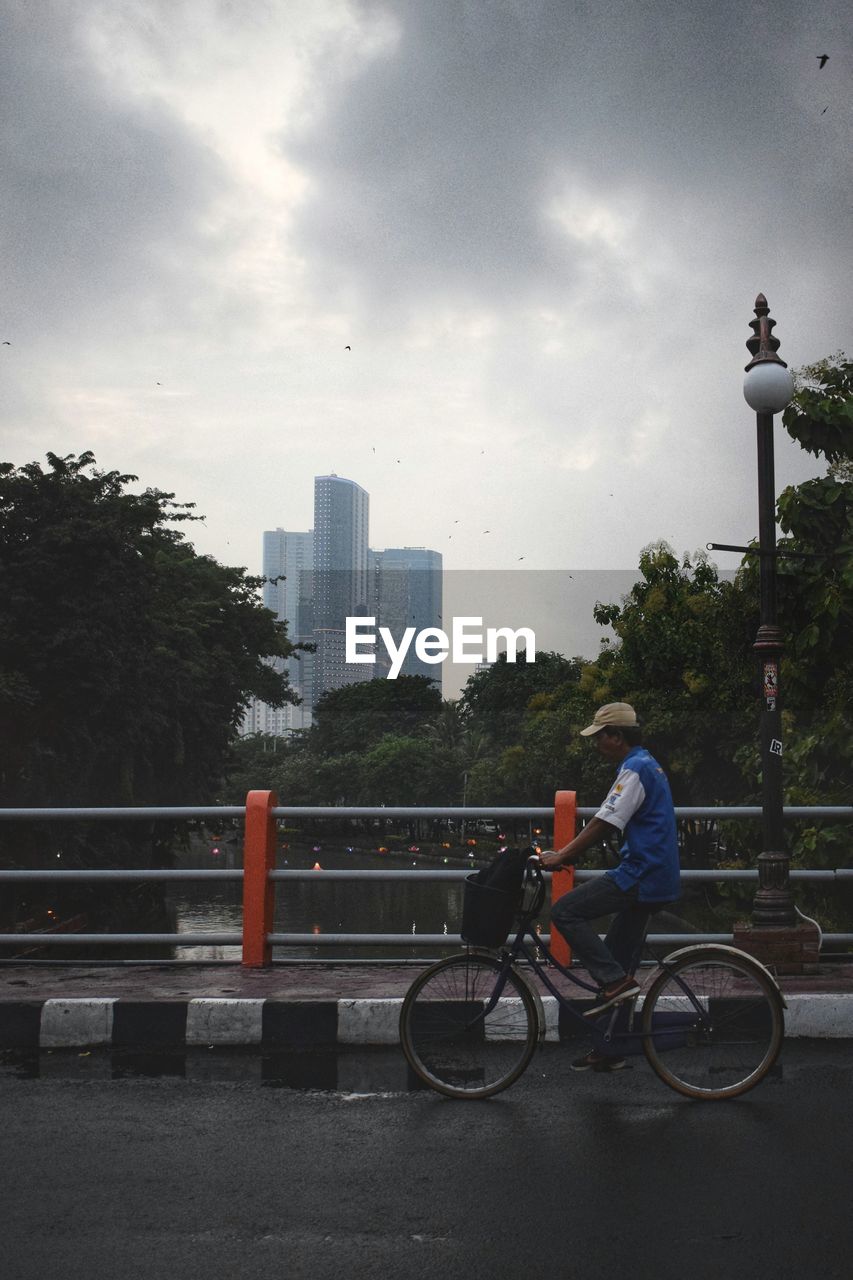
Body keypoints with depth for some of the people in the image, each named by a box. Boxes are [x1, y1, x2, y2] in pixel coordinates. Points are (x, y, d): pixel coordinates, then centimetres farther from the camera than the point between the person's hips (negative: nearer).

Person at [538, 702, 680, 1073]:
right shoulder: (645, 765, 19)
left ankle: (615, 980, -11)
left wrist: (560, 857, -15)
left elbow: (602, 825, -19)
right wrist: (565, 852, 16)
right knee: (617, 957, 12)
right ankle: (609, 1050, 18)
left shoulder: (634, 770, -13)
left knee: (565, 911, -14)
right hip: (656, 876, 10)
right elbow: (604, 824, 21)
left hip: (641, 875, -10)